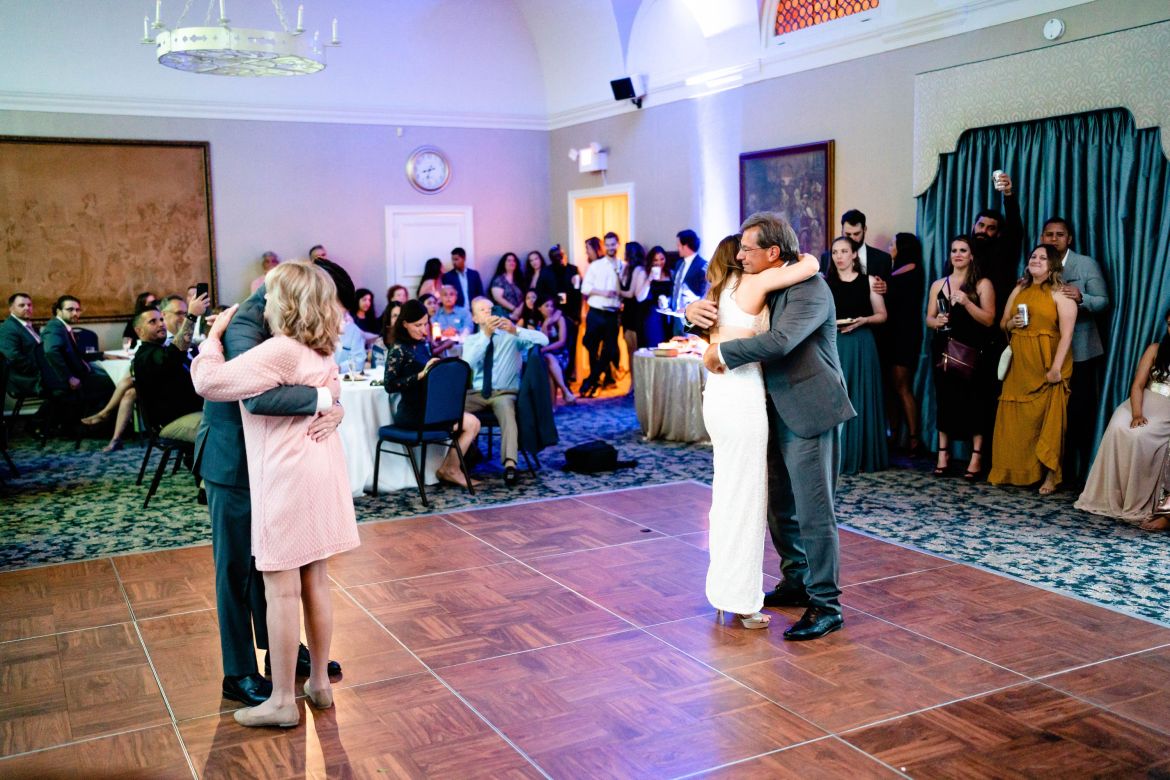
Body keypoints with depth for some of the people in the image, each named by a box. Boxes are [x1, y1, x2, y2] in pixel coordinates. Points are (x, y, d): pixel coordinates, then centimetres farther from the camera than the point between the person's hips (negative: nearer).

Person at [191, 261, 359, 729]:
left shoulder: (280, 351, -17)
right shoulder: (322, 352, 10)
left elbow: (208, 381, -19)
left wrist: (214, 335, -4)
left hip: (288, 478, -9)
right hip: (322, 471, 9)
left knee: (282, 589, -1)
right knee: (315, 582, 14)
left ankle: (282, 701, 8)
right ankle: (319, 683, 24)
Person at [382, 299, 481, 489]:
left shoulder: (424, 344, 10)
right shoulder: (398, 349, -12)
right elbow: (389, 385, -19)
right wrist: (421, 374, -24)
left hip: (430, 406, 8)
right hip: (413, 413, -8)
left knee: (472, 423, -5)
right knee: (471, 423, -12)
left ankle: (450, 469, 7)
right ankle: (450, 469, 6)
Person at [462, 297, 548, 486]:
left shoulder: (511, 335, 6)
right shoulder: (471, 340, 11)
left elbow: (543, 340, -11)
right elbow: (467, 365, -12)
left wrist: (516, 330, -27)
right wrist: (486, 335, -23)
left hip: (504, 393, -2)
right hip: (477, 393, 2)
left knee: (506, 409, -37)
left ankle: (510, 463, -53)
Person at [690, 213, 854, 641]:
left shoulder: (810, 288, -17)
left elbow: (780, 341, -31)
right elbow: (711, 311, 18)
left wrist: (721, 352, -21)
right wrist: (695, 309, -7)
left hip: (807, 411, -9)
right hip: (774, 409, 9)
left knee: (813, 509, -4)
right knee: (779, 504, 17)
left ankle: (826, 605, 5)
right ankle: (797, 582, 33)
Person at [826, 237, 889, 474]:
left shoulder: (868, 281, 4)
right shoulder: (825, 283, 7)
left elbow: (882, 315, 6)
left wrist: (863, 320, -11)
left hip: (861, 346, -1)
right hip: (834, 346, 1)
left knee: (861, 399, 1)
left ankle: (861, 457, 8)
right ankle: (837, 456, 5)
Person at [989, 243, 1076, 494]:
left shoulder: (1060, 294, -4)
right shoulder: (1019, 290, 15)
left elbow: (1066, 333, -11)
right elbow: (1002, 324, 20)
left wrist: (1056, 367, -19)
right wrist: (1011, 324, -4)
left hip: (1046, 368, -5)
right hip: (1019, 366, 5)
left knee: (1047, 421, -3)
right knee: (1015, 419, 5)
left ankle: (1050, 476, 4)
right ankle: (1015, 472, 14)